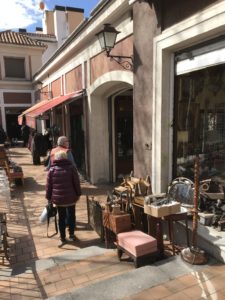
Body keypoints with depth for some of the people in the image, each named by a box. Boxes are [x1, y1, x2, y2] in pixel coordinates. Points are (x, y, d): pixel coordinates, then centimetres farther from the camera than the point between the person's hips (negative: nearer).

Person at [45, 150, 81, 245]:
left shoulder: (52, 170, -3)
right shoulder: (71, 168, -6)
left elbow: (48, 185, 0)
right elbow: (76, 183, -5)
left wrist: (49, 197, 10)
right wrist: (78, 194, 6)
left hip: (58, 198, 1)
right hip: (71, 198, -1)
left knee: (61, 217, 12)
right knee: (71, 215, 16)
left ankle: (63, 238, 19)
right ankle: (71, 235, 24)